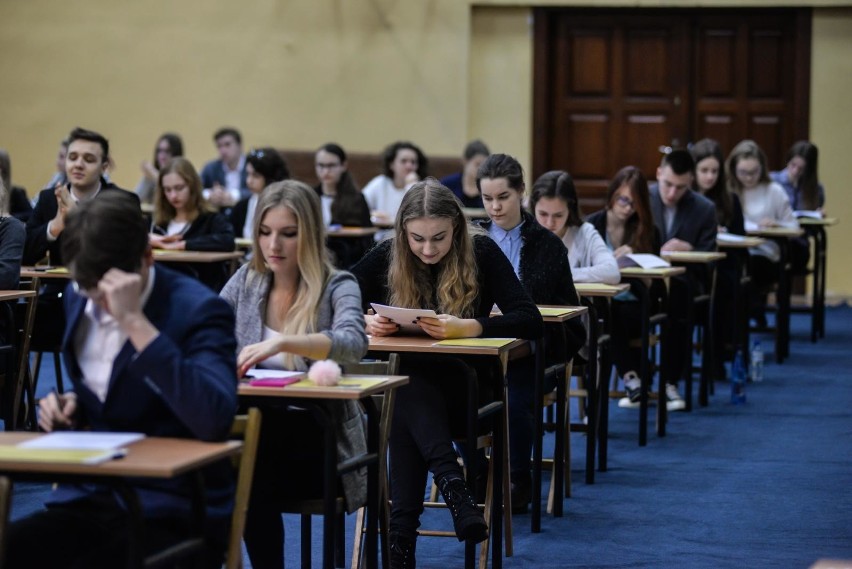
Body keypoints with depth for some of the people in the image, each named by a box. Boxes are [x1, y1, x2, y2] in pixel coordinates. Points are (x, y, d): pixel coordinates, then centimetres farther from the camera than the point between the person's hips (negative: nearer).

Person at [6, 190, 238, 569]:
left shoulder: (198, 309, -14)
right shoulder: (79, 298, 7)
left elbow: (214, 420, -31)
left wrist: (134, 321, -30)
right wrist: (70, 407, 3)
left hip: (173, 514, -6)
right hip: (90, 499, 6)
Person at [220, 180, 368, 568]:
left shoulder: (337, 286, -4)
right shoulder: (246, 281, 10)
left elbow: (353, 343, -23)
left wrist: (282, 342, -39)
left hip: (321, 438, -3)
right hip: (259, 427, 3)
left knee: (253, 478, -31)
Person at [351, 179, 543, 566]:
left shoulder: (481, 253, -8)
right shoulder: (386, 256, -2)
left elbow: (530, 320, -18)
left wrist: (467, 327, -33)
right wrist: (363, 322, -26)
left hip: (464, 384, -2)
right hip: (406, 383, 2)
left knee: (406, 411, -34)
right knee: (407, 396, -36)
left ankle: (402, 535, -38)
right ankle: (453, 483, -50)